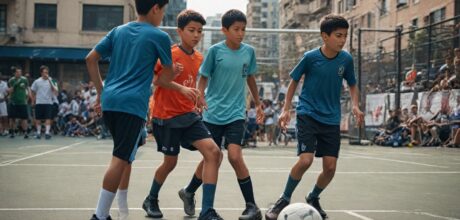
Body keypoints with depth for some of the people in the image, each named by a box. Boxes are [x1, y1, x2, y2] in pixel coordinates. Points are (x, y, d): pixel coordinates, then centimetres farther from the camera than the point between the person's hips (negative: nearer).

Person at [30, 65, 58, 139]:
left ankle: (47, 132, -10)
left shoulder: (51, 81, 2)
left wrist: (50, 81, -16)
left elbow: (55, 91, -9)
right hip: (39, 103, 1)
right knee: (38, 118, 4)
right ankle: (38, 132, 14)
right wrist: (33, 100, 9)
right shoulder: (37, 81, 3)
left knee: (48, 118, -9)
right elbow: (33, 92, 13)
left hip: (48, 102, -1)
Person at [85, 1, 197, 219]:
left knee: (125, 155, 20)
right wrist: (154, 78, 28)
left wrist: (100, 91, 17)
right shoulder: (159, 36, -2)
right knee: (120, 159, -8)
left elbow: (90, 59, 13)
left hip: (109, 100, 7)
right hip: (132, 104, -7)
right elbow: (168, 76, 7)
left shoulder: (118, 31, 14)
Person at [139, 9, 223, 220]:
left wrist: (196, 101, 14)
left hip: (189, 115, 6)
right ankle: (151, 200, 36)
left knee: (214, 152, -11)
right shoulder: (168, 54, -13)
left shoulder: (199, 58, 7)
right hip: (166, 117, -6)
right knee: (170, 162, 6)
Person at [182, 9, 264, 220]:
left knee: (235, 156, -16)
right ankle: (188, 192, 33)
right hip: (213, 114, 0)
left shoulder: (249, 51, 1)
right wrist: (200, 95, -19)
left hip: (235, 114, 1)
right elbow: (203, 77, 0)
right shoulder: (215, 50, -6)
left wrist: (258, 104, 20)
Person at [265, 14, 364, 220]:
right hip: (308, 115, -3)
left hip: (331, 119, 4)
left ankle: (313, 198, 27)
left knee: (330, 166, -2)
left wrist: (355, 106, -3)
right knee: (305, 160, -20)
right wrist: (286, 109, -1)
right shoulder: (310, 57, -11)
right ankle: (284, 200, 1)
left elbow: (352, 84, 14)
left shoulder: (346, 59, -3)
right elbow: (294, 81, 4)